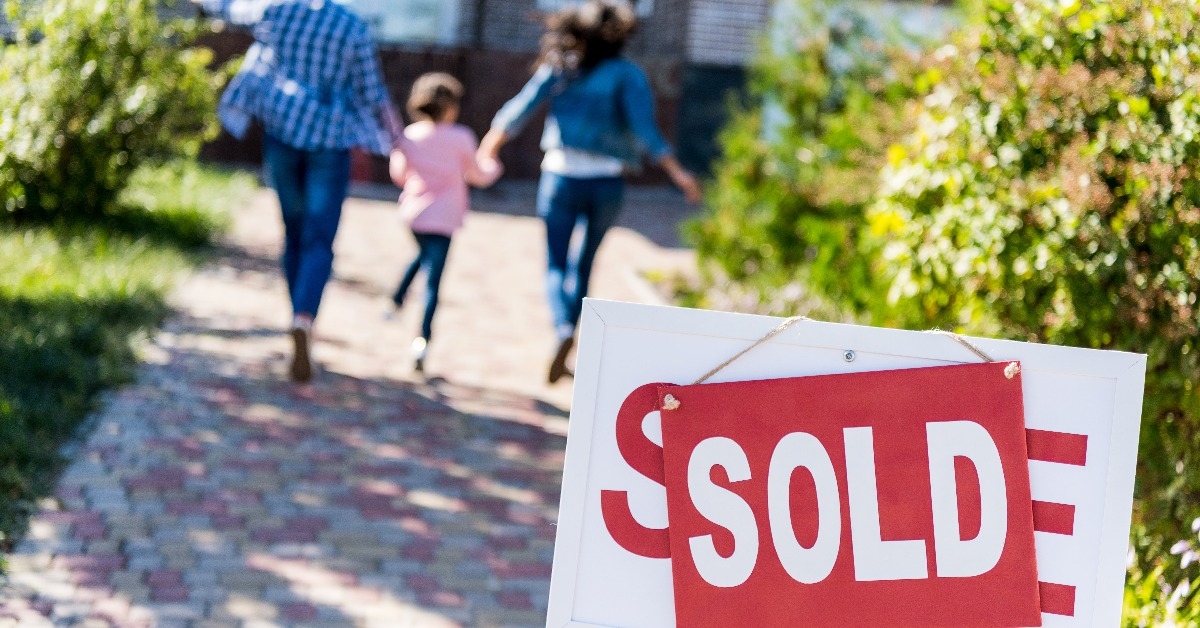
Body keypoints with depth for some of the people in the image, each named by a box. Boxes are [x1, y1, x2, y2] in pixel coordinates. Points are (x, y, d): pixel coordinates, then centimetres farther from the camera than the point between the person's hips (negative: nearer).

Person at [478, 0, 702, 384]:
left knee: (556, 266, 5)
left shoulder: (559, 69, 2)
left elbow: (518, 111, 1)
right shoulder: (628, 75, -3)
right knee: (582, 266, 17)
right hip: (606, 183, 0)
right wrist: (677, 172, -16)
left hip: (562, 178, 0)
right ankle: (562, 352, 19)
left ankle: (563, 330, -23)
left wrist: (485, 154, 11)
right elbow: (644, 128, -15)